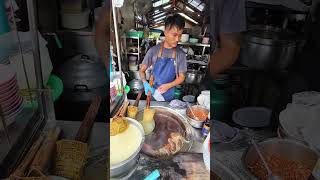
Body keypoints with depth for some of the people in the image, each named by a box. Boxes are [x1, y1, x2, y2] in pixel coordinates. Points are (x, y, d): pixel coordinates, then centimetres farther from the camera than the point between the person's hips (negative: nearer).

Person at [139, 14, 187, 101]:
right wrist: (145, 83, -24)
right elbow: (142, 70, -4)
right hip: (153, 92, 0)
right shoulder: (154, 50, -12)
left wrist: (168, 86, -22)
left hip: (169, 95, 0)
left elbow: (181, 77, -5)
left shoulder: (180, 54, -10)